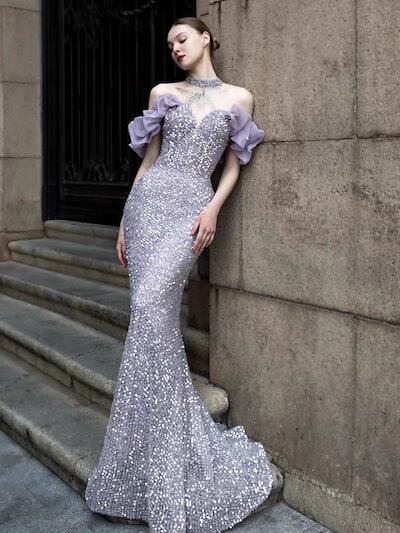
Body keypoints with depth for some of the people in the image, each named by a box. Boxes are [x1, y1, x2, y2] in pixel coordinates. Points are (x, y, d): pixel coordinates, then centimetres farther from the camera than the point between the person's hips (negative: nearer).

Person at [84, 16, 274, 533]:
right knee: (153, 316, -5)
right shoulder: (162, 93, 18)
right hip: (148, 200, 3)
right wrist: (125, 220, 11)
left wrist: (213, 208, -6)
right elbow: (148, 159, 16)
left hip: (190, 206, -3)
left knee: (151, 308, -21)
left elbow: (233, 164, 11)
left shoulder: (238, 97, 13)